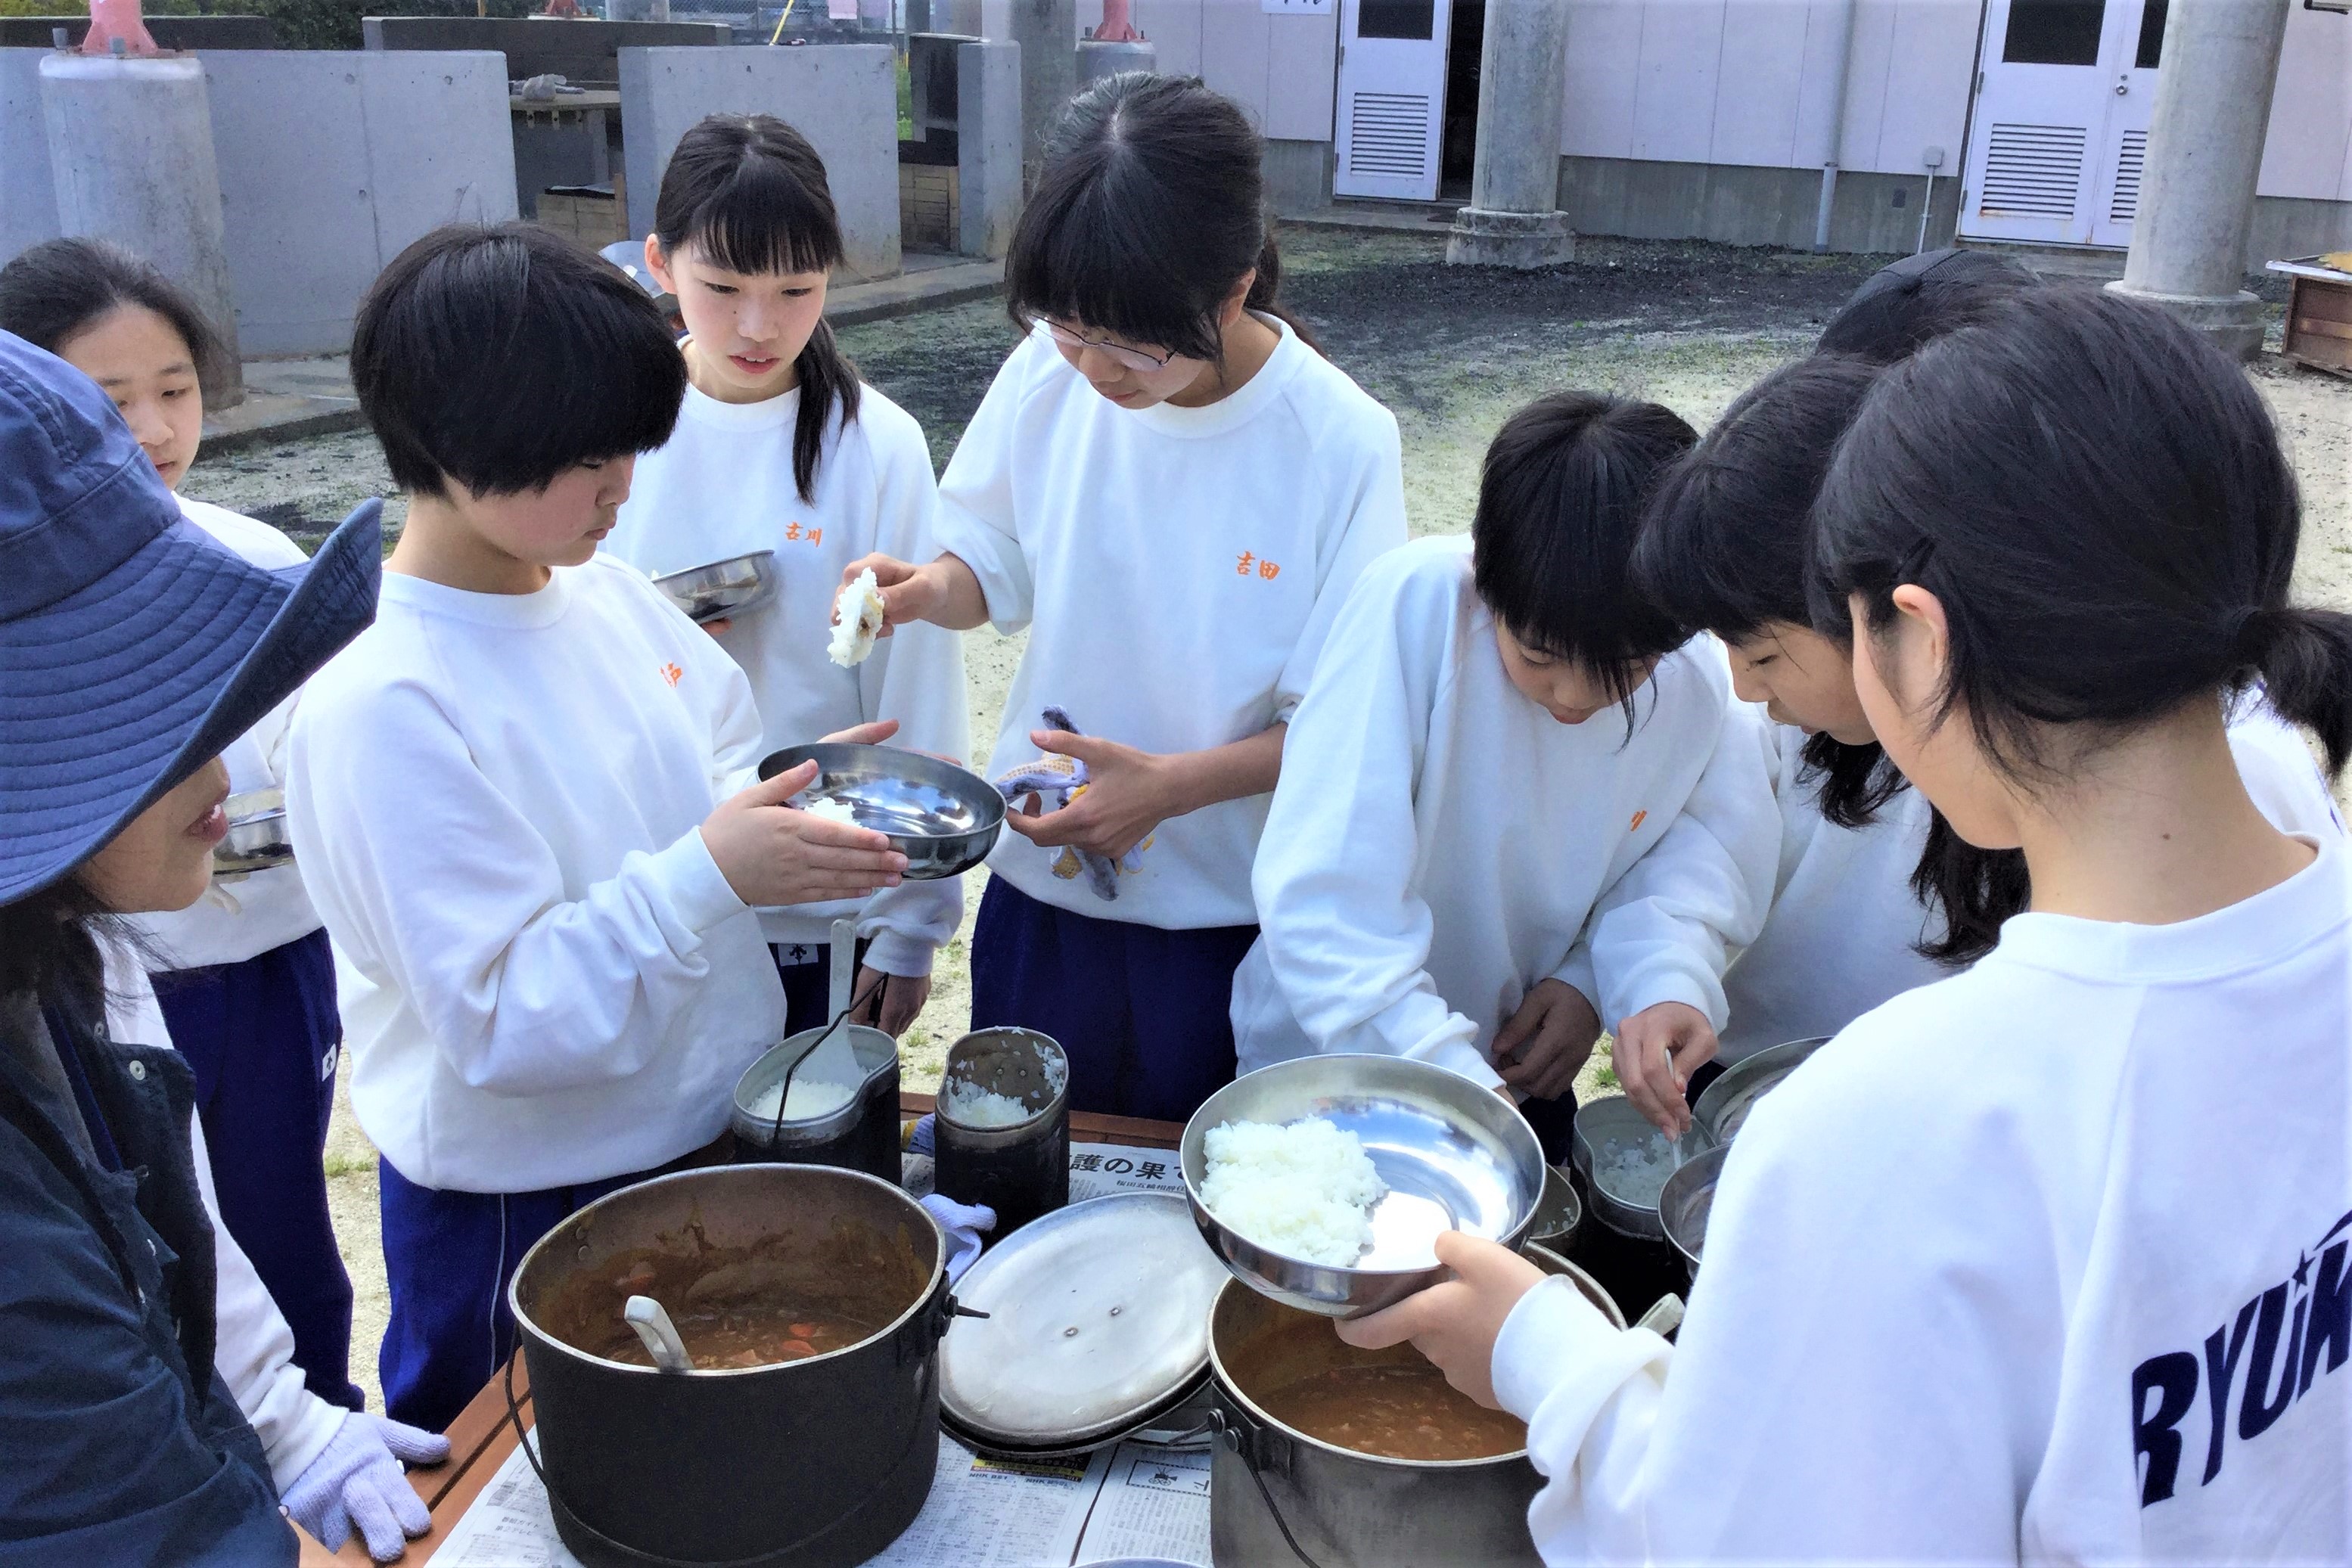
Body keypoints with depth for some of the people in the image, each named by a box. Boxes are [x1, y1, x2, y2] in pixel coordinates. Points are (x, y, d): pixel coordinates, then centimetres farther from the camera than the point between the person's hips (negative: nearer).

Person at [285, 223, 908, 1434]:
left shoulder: (607, 592, -1)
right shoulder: (382, 709, -25)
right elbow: (500, 1017, -26)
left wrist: (798, 799, -9)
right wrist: (708, 874, -33)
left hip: (702, 1133, 7)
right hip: (521, 1208, -6)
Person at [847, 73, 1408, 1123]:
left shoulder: (1340, 445, -20)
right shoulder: (1050, 372, -11)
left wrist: (1173, 785, -27)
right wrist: (925, 591, -16)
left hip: (1229, 916, -3)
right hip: (1040, 877, 3)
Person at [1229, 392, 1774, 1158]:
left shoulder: (1703, 685, -17)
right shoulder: (1417, 603, -32)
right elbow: (1322, 894, -35)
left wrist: (1662, 976, -24)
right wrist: (1454, 1084, -36)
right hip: (1325, 1061, -3)